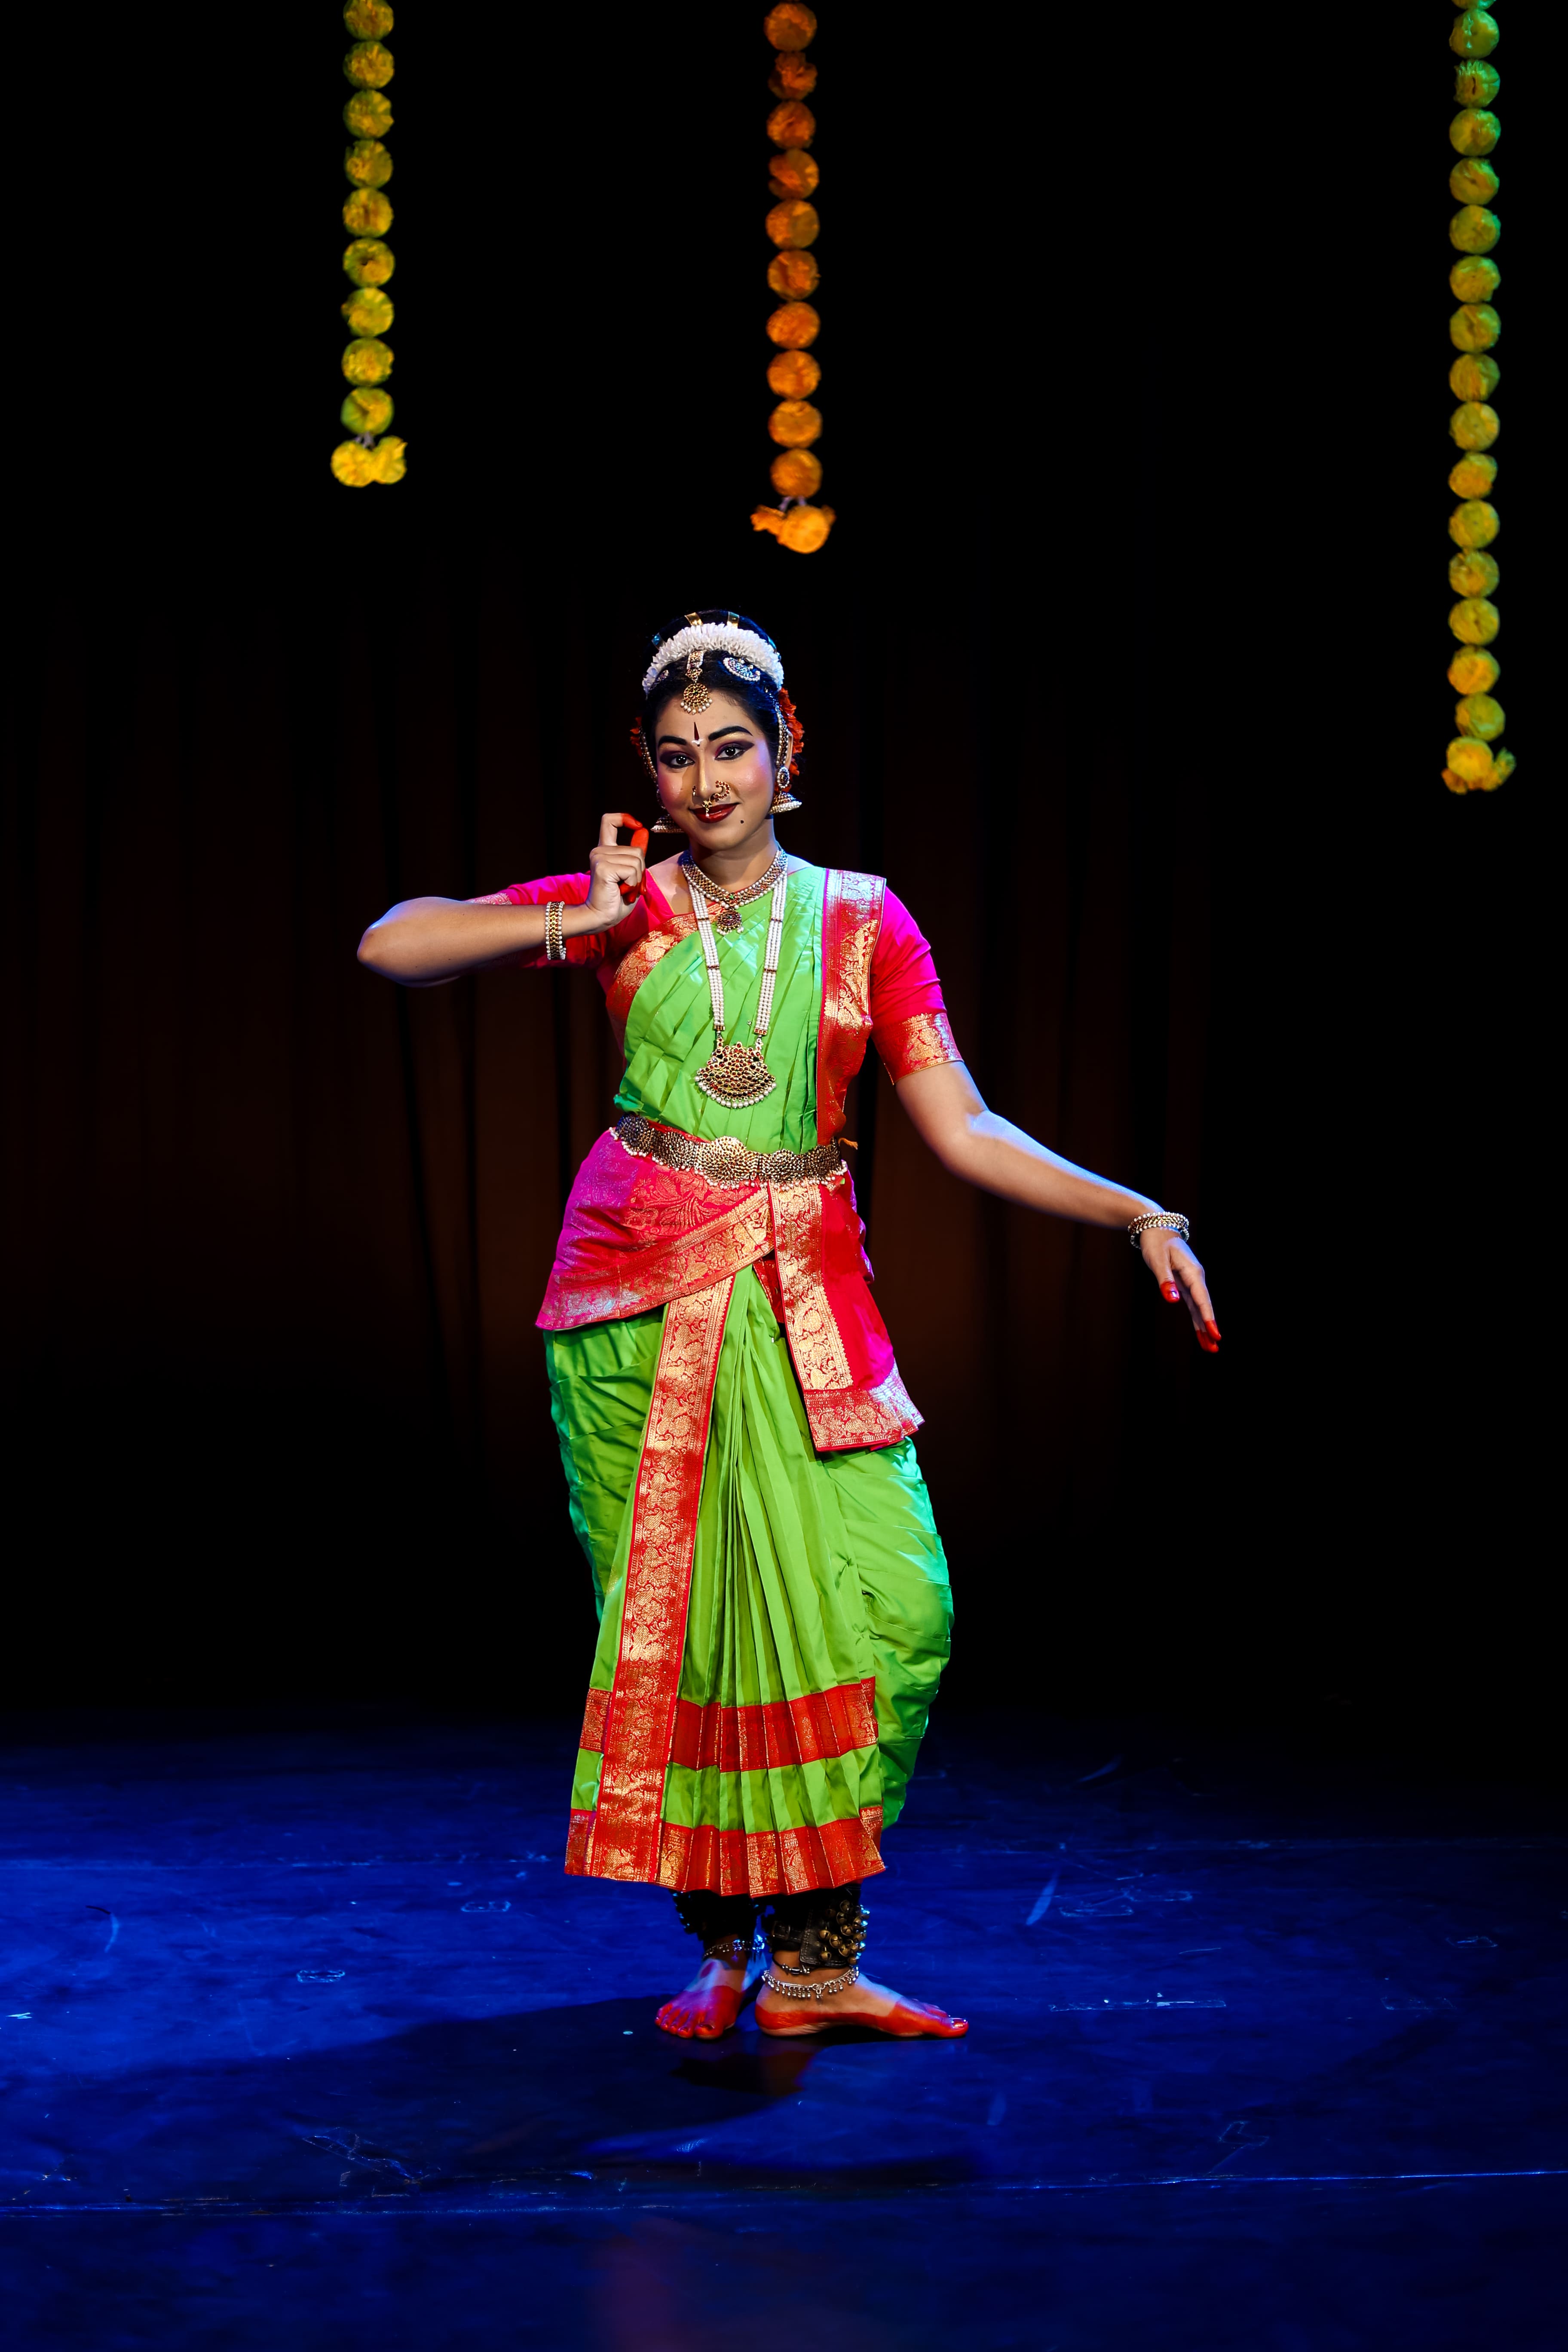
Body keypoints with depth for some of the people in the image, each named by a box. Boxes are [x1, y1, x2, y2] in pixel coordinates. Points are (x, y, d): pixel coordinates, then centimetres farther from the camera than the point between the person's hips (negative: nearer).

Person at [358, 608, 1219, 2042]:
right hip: (640, 1290, 0)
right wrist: (581, 923, -7)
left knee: (889, 1606, -12)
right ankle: (719, 1948, 14)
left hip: (801, 1300, 1)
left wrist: (1136, 1215, -10)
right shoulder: (621, 905, 6)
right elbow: (390, 948, -1)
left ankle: (813, 1958, -1)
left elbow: (963, 1129, 1)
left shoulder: (862, 922, 7)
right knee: (671, 1616, 0)